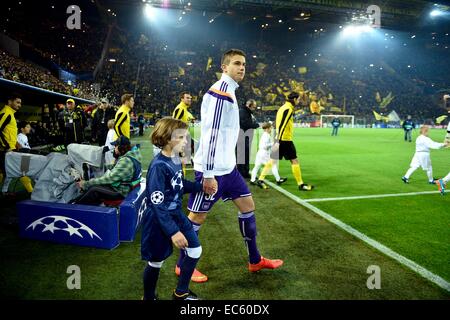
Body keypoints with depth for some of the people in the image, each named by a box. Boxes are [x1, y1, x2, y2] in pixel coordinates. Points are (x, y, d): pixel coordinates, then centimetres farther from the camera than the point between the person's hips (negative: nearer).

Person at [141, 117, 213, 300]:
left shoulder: (176, 159, 1)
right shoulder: (158, 166, -25)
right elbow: (157, 205, -26)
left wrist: (201, 186, 9)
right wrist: (173, 232, -27)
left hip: (176, 214, 9)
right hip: (159, 220, -8)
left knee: (195, 251, 13)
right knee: (156, 262, 9)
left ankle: (180, 293, 32)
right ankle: (149, 297, 35)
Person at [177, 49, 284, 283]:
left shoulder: (228, 92, 14)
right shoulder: (219, 92, -17)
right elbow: (210, 134, -23)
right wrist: (209, 174, -24)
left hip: (227, 167, 10)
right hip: (212, 169, -10)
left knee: (248, 206, 14)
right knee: (197, 216, 4)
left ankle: (255, 261, 28)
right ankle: (183, 266, 23)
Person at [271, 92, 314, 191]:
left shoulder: (283, 107, 15)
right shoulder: (288, 109, -13)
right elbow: (282, 125, -21)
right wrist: (278, 141, -26)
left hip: (279, 139, 9)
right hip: (285, 140, -9)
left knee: (273, 160, 11)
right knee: (294, 161, -1)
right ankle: (301, 184, 4)